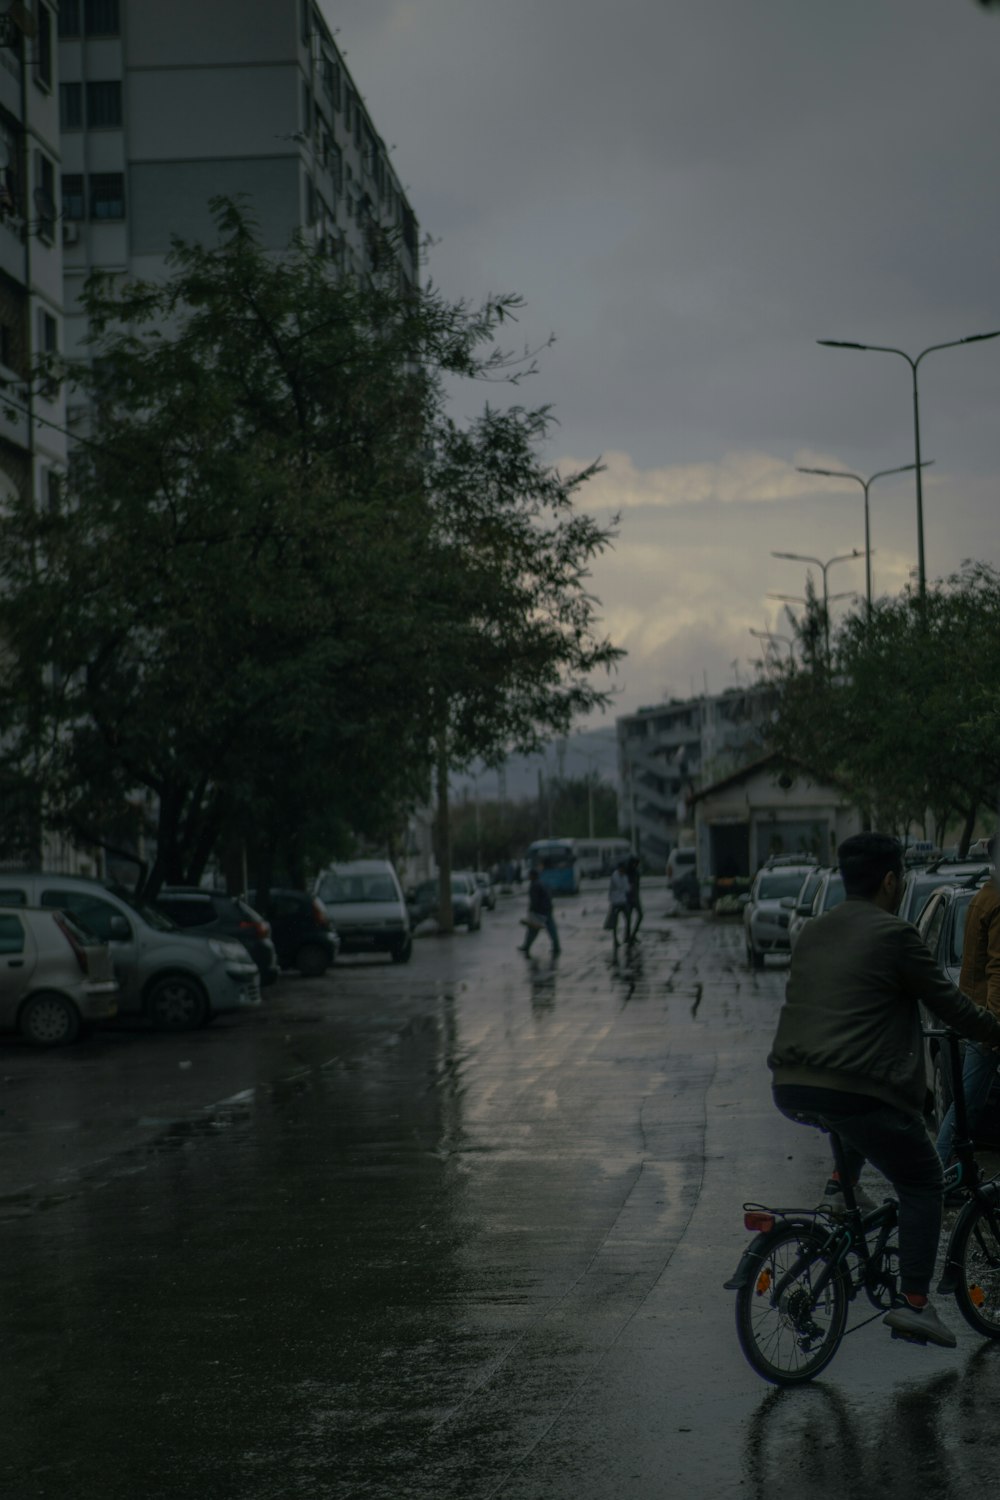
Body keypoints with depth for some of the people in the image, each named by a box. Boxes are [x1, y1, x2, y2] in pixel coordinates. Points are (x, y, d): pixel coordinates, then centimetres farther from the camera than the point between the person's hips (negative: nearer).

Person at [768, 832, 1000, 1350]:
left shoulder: (813, 933, 18)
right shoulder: (894, 936, -4)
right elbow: (948, 1003, 0)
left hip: (790, 1089, 7)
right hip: (854, 1089, -7)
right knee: (922, 1182, 9)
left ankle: (838, 1189, 19)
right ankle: (913, 1303, 0)